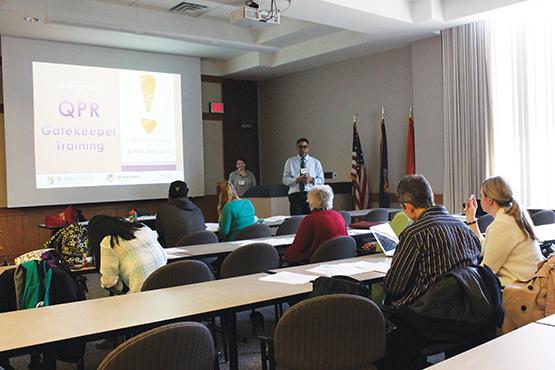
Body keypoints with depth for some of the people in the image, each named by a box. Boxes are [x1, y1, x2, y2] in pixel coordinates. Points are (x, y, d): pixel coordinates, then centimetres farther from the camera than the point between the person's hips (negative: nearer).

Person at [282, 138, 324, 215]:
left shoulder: (316, 162, 14)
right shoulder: (290, 162, 11)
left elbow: (321, 180, 11)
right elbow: (285, 180, 5)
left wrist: (312, 179, -10)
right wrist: (297, 180, -13)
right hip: (295, 195, -1)